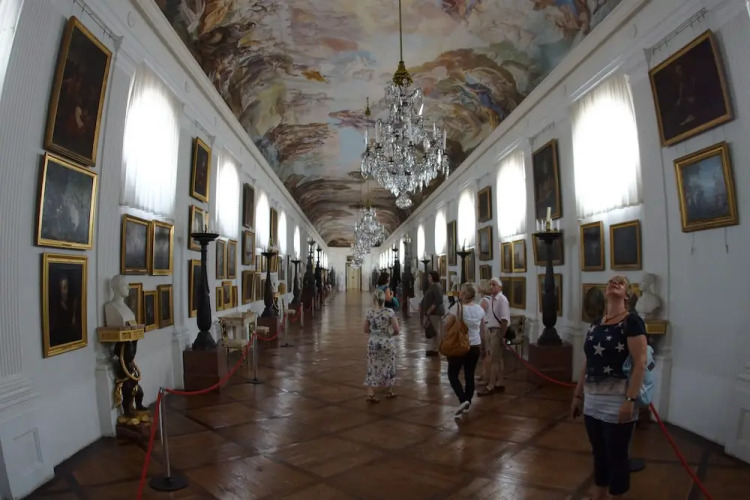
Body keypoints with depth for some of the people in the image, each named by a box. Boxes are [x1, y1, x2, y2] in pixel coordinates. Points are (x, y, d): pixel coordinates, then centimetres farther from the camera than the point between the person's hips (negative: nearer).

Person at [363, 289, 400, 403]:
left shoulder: (370, 313, -3)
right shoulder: (389, 312, -14)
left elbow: (365, 329, 7)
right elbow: (396, 330, -12)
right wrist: (390, 333, 8)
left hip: (373, 343, 2)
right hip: (387, 343, -2)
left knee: (373, 368, 7)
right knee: (388, 367, 15)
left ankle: (370, 394, 1)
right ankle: (390, 392, 29)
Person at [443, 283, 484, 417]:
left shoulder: (457, 307, -17)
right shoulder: (479, 309, 0)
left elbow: (447, 327, -13)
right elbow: (481, 328, 11)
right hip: (475, 346, 5)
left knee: (453, 375, 6)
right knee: (470, 376, 12)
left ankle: (463, 400, -10)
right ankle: (467, 404, 19)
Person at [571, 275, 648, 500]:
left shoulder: (631, 321, -11)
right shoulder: (596, 323, 10)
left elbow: (640, 363, -17)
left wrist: (630, 400, -22)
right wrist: (578, 395, 14)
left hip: (617, 402, -6)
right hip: (593, 401, 6)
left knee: (616, 456, 8)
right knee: (599, 453, 19)